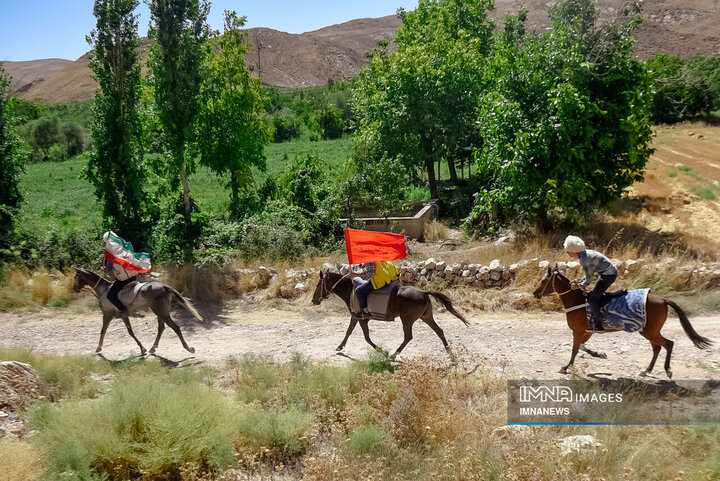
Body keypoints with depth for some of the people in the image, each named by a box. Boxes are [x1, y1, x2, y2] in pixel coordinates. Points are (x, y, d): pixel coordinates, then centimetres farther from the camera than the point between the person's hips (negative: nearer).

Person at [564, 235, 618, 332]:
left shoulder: (584, 258, -20)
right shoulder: (586, 254, 9)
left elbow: (589, 278, -17)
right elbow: (590, 273, 16)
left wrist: (580, 286, -4)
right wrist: (579, 281, 9)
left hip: (608, 275, -10)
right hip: (610, 272, 10)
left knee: (592, 298, -9)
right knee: (595, 295, 18)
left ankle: (599, 325, -7)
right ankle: (594, 320, 26)